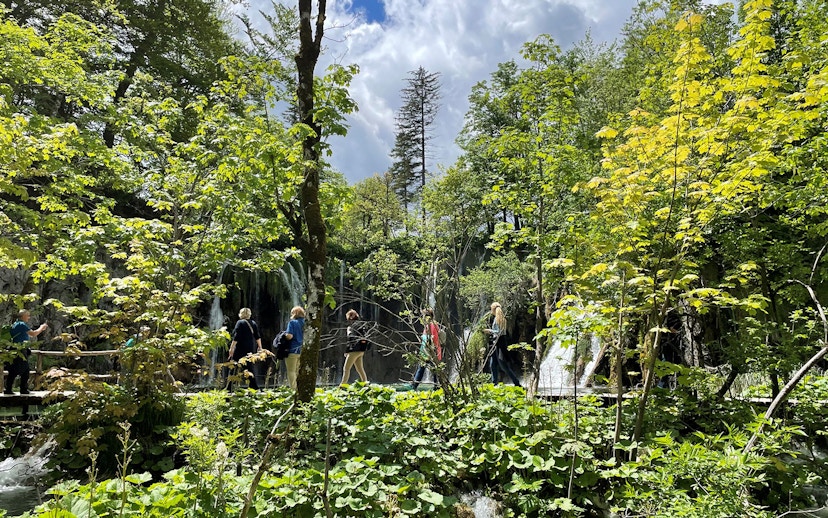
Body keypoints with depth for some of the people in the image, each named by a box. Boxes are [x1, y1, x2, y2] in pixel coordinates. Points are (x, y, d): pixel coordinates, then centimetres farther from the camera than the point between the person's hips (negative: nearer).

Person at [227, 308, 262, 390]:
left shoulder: (240, 323, -7)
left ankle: (229, 389, -1)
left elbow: (236, 337, -14)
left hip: (241, 350, -6)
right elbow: (258, 337, 12)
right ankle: (255, 388, 7)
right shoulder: (253, 323, 10)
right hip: (251, 349, 6)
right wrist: (260, 348, 18)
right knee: (250, 367, 10)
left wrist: (232, 348, -14)